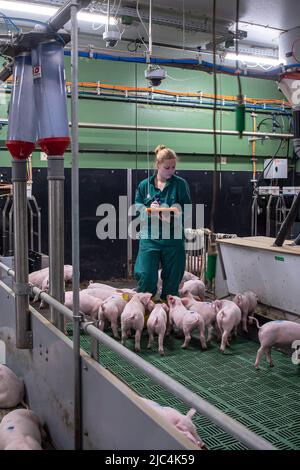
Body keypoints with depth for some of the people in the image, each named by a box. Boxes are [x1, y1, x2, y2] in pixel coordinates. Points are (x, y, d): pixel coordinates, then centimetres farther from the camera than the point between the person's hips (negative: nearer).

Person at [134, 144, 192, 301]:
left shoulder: (180, 184, 3)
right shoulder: (144, 185, 7)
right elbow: (136, 209, 5)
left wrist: (174, 214, -20)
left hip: (174, 238, 0)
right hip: (150, 238, 0)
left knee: (172, 280, 8)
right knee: (146, 278, -7)